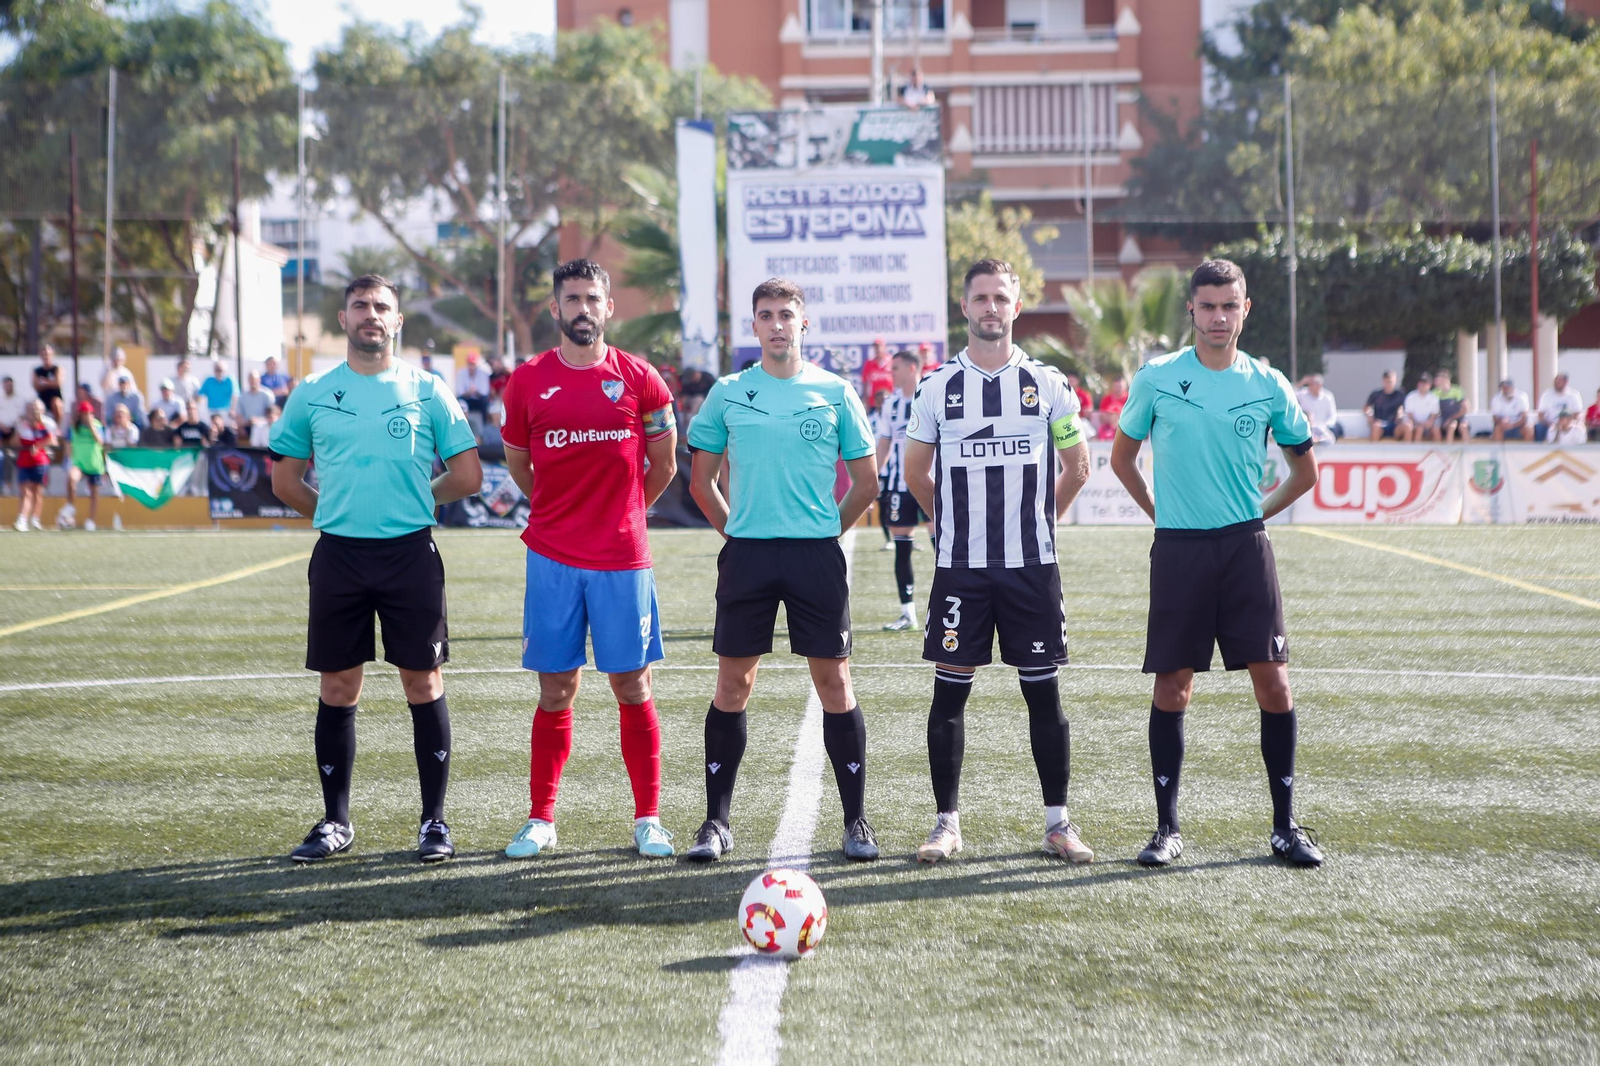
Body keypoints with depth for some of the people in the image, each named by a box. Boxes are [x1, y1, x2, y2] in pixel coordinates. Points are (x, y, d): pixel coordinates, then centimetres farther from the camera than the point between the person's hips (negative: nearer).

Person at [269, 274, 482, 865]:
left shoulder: (427, 392, 3)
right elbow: (285, 478, 15)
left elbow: (467, 475, 5)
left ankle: (434, 820, 9)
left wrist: (410, 502, 8)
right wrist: (338, 511, 10)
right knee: (338, 687, 5)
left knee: (423, 683, 0)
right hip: (338, 554, 2)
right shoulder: (312, 395, 7)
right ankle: (336, 821, 16)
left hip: (411, 554, -1)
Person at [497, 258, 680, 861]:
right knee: (555, 691, 4)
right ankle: (540, 819, 13)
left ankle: (648, 819, 10)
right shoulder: (529, 381, 3)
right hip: (553, 559, 1)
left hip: (622, 561, 0)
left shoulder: (640, 379, 1)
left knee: (633, 687, 2)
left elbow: (664, 465, 12)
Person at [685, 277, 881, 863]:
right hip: (747, 552, 1)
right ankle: (717, 821, 11)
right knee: (733, 683, 2)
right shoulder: (728, 392, 6)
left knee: (834, 681, 0)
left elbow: (866, 480, 10)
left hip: (817, 554, -1)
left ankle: (856, 819, 9)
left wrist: (828, 529, 6)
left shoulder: (834, 392, 4)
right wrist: (735, 530, 7)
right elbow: (701, 479, 13)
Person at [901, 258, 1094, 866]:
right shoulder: (938, 387, 4)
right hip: (960, 566, 0)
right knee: (950, 690, 0)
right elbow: (916, 473, 15)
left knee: (1043, 691, 3)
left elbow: (1077, 468, 13)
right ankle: (947, 821, 10)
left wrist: (1037, 520, 12)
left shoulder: (1046, 384, 4)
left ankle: (1058, 822, 12)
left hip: (1032, 565, 0)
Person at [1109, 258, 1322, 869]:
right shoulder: (1157, 378, 1)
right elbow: (1122, 457, 14)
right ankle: (1167, 827, 11)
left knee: (1273, 681, -4)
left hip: (1246, 548, 1)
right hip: (1178, 550, -1)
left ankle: (1286, 826, 7)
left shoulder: (1267, 385, 3)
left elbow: (1304, 469, 16)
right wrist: (1160, 514, 9)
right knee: (1172, 687, 1)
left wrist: (1257, 514, 10)